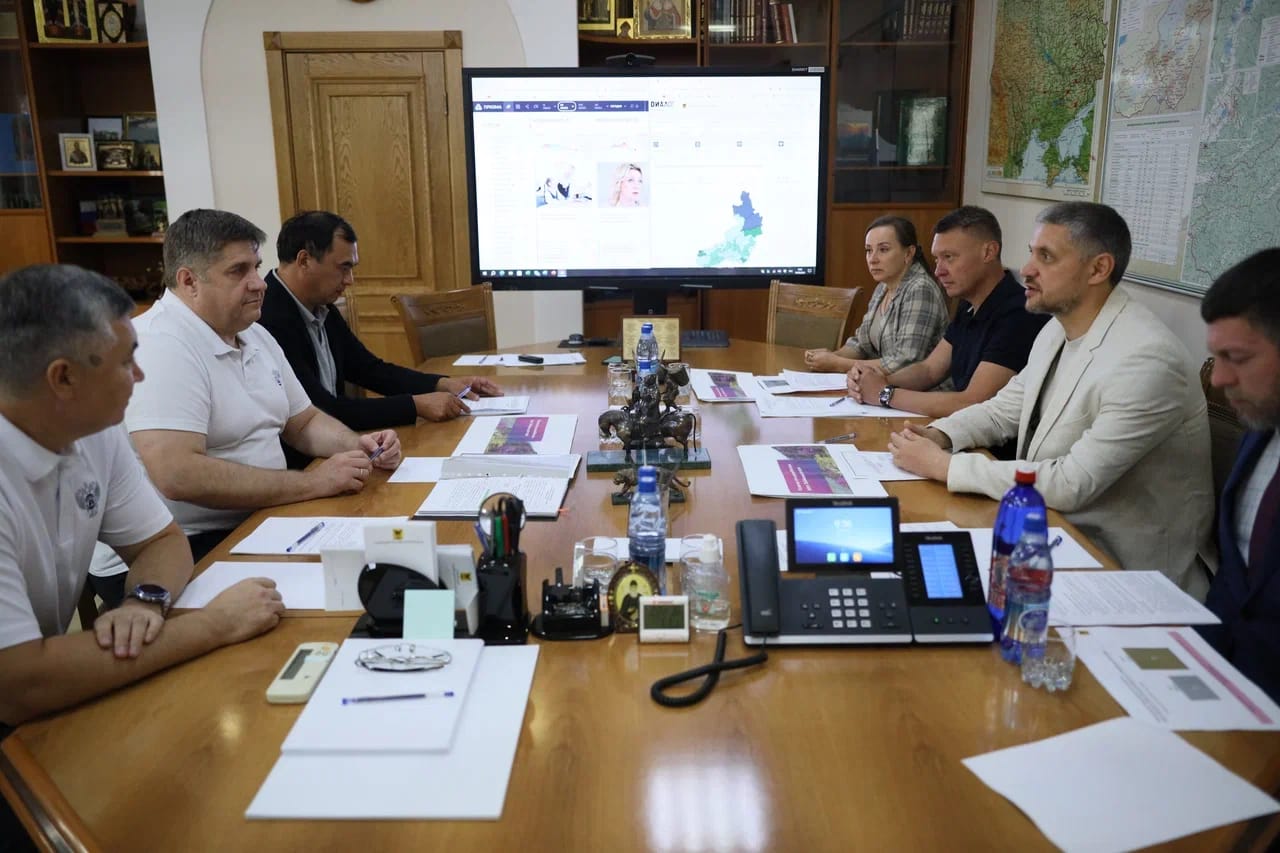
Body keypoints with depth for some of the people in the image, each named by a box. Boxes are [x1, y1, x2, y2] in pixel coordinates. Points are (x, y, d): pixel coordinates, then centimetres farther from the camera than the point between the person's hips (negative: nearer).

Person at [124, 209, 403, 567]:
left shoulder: (255, 336, 11)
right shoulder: (161, 345, -17)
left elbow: (303, 423, 20)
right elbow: (175, 474, -29)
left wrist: (358, 445, -2)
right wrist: (311, 483, -24)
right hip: (192, 549, -8)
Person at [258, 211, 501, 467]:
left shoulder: (321, 309, 6)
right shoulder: (268, 320, -22)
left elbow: (371, 369, 14)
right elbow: (324, 411, -24)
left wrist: (442, 384, 1)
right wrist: (416, 405, -19)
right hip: (296, 463, -8)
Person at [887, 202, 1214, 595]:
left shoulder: (1146, 360, -25)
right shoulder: (1058, 330, 4)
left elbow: (1072, 484, -28)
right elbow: (1003, 409, 15)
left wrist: (942, 465, -24)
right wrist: (939, 435, -6)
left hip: (1121, 568, -7)